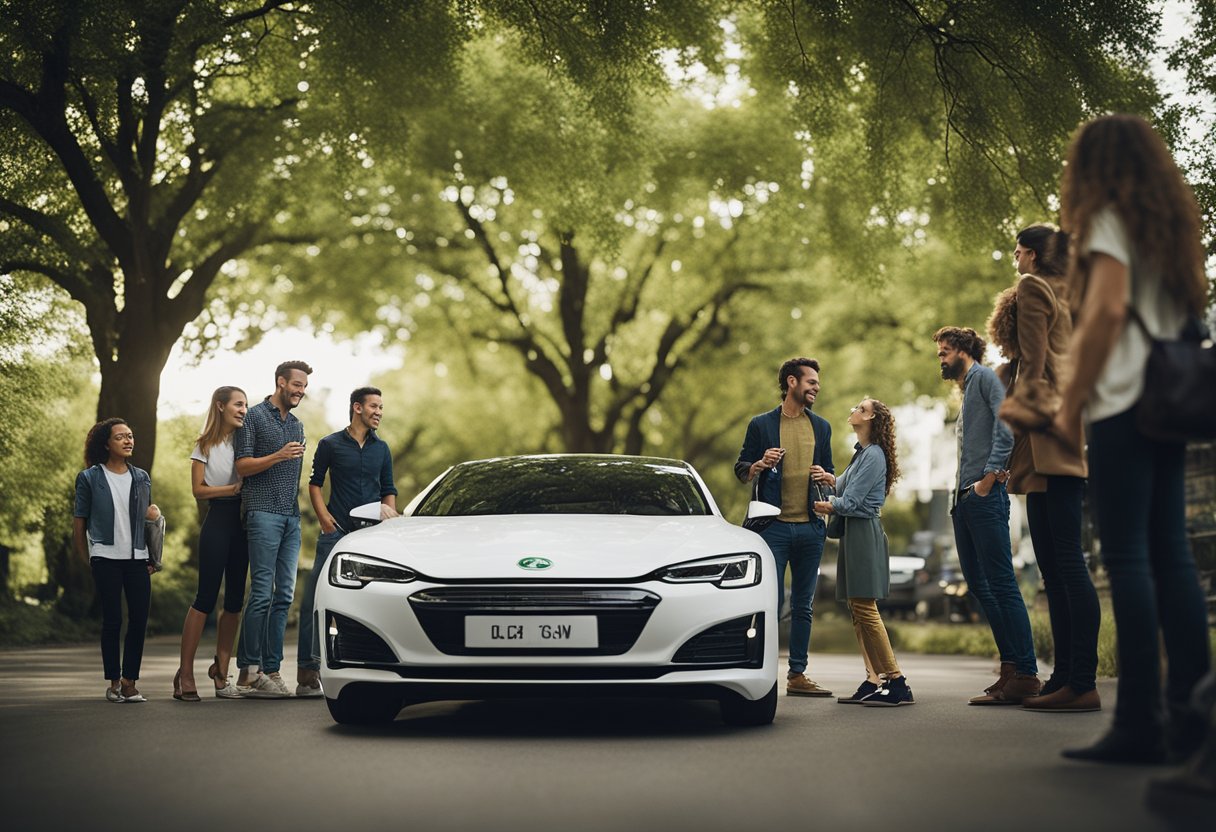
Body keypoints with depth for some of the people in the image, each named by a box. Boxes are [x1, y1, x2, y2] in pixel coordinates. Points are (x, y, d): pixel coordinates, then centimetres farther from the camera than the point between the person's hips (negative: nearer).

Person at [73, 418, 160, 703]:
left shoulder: (141, 478, 13)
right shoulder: (89, 478, 1)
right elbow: (79, 523, 4)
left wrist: (154, 512, 1)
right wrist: (86, 560, 3)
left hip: (137, 557, 4)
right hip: (105, 557, -3)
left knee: (139, 619, -3)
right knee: (112, 620, -3)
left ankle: (130, 681, 5)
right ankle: (113, 683, 6)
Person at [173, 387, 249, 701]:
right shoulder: (206, 445, 2)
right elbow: (198, 489, -4)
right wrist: (233, 488, -12)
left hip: (242, 522, 5)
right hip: (217, 522, -5)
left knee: (234, 600, 4)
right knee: (206, 598, -8)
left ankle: (221, 672, 12)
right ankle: (185, 673, -4)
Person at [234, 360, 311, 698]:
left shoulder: (297, 424, 21)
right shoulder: (255, 417, 1)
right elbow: (242, 466, -5)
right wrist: (278, 456, -17)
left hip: (292, 517, 7)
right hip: (264, 514, -7)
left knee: (284, 595, 2)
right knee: (262, 594, -11)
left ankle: (271, 669, 3)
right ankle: (249, 670, -8)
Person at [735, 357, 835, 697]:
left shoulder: (821, 427, 15)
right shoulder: (761, 424, 3)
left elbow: (832, 476, 19)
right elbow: (741, 471, 4)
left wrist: (827, 478, -4)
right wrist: (760, 464, -16)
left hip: (811, 528, 4)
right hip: (774, 526, -4)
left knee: (803, 606, 6)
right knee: (772, 602, -8)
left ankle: (797, 675, 11)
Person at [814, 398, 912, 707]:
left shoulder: (873, 455, -12)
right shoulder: (862, 453, 20)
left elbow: (851, 501, -16)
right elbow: (841, 489, 18)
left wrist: (827, 506, -2)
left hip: (864, 532, -10)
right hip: (853, 532, 10)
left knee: (865, 609, -12)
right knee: (856, 609, 7)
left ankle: (897, 683, -12)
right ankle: (873, 681, 7)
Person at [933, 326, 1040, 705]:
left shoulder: (985, 378, -2)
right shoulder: (967, 390, 26)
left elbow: (1006, 424, -17)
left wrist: (989, 477, -21)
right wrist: (960, 492, 9)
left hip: (985, 498, -10)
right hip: (964, 499, 10)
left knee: (1001, 584, -12)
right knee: (979, 584, 8)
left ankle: (1025, 674, -12)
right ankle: (1011, 666, 10)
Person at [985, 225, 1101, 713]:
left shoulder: (1032, 288, -1)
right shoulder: (1067, 295, 24)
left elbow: (1033, 362, -10)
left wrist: (1027, 415, -13)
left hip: (1046, 436, -10)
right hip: (1066, 438, 10)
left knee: (1064, 559, -13)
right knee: (1054, 563, 8)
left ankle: (1082, 683, -16)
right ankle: (1066, 676, 8)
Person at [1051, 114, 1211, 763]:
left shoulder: (1109, 219, -4)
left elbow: (1108, 310, -14)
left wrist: (1072, 401, -11)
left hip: (1124, 401, -8)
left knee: (1127, 557, -9)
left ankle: (1139, 722, -11)